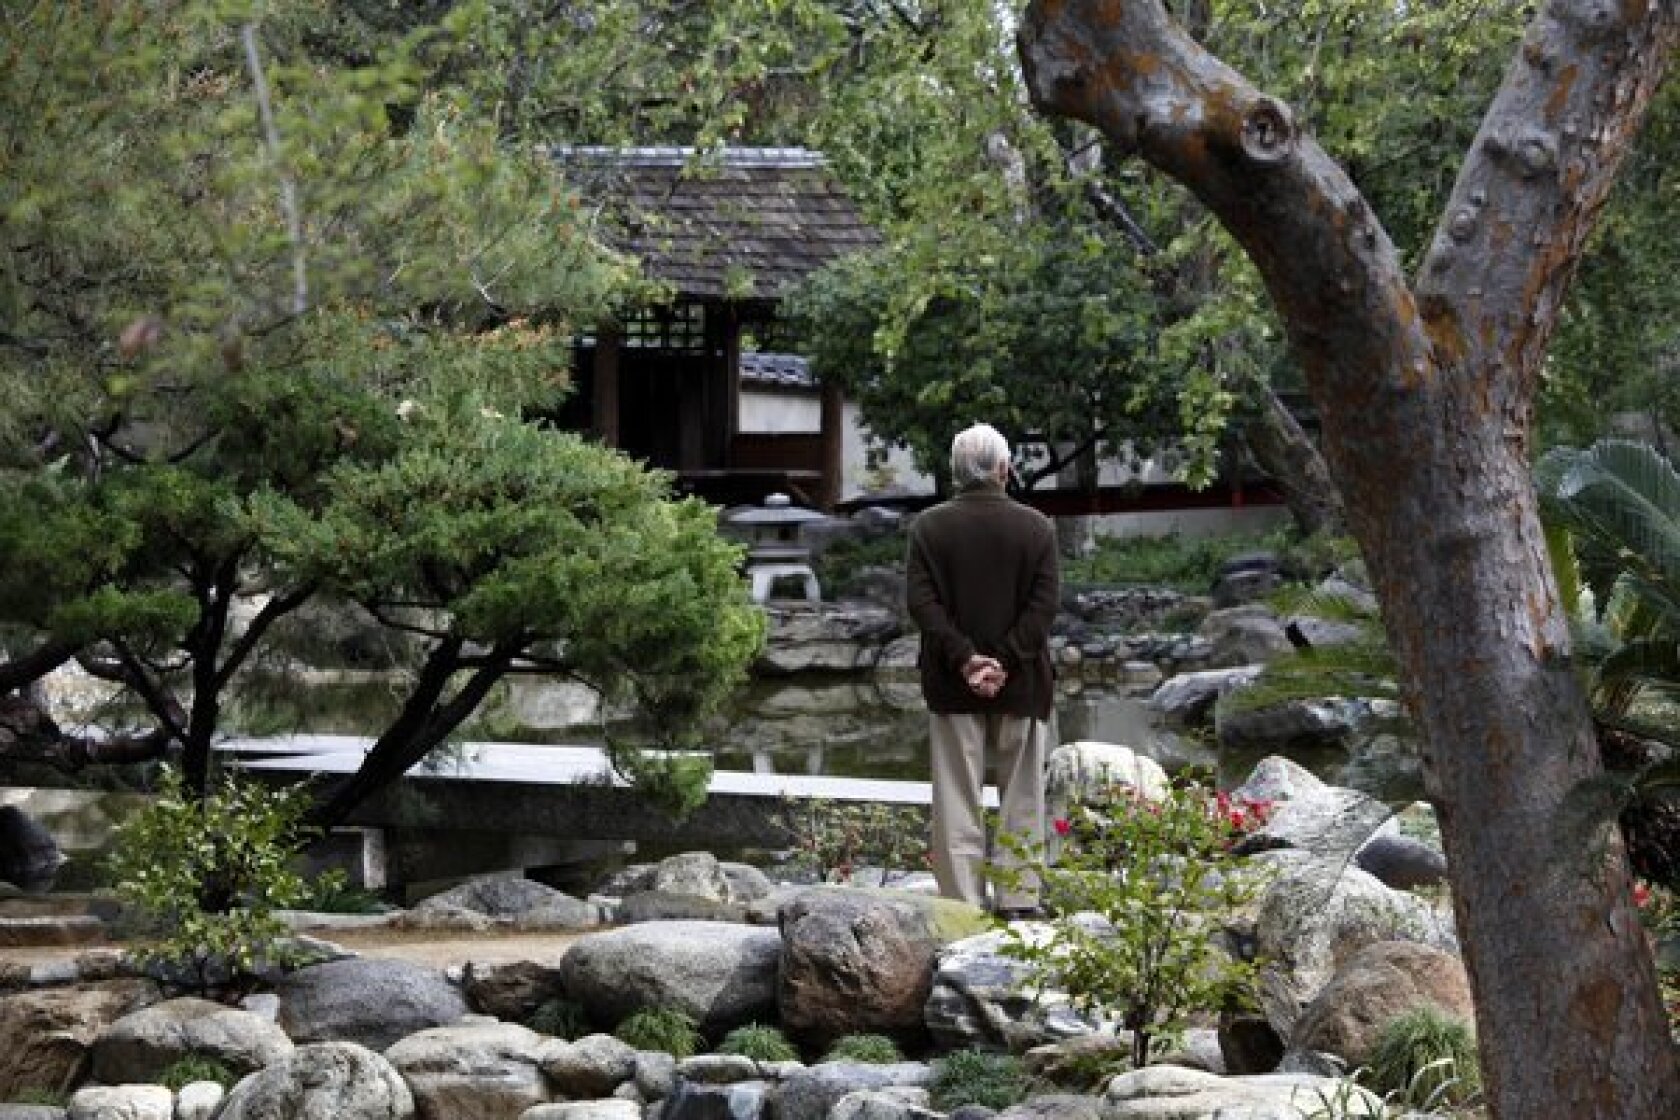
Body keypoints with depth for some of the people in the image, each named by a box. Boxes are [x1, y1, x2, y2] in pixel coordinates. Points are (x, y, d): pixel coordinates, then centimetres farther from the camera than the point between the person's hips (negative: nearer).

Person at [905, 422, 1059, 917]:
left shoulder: (929, 527, -2)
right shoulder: (1037, 527, -2)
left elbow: (920, 600, -9)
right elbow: (1044, 604, -9)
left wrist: (963, 659, -12)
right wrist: (1005, 661, -11)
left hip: (952, 687, 0)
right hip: (1021, 686, 0)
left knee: (957, 799, 3)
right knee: (1021, 797, 11)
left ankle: (961, 906, 1)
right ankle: (1019, 900, 9)